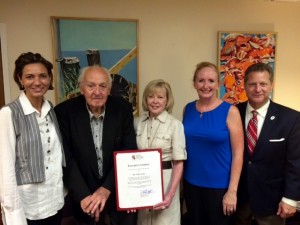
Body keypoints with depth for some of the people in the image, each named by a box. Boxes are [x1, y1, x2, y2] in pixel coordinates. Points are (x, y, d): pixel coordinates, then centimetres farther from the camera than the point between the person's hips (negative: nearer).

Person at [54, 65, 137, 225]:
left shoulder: (123, 109, -10)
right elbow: (66, 159, -13)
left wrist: (106, 188, -19)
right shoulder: (64, 112, -13)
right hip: (83, 193, -1)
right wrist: (83, 195, -21)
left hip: (120, 190, 1)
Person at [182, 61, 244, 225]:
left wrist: (232, 191, -12)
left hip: (219, 186, -3)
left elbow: (238, 154, -11)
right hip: (191, 183, 4)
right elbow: (183, 146, 7)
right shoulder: (188, 109, 0)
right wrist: (179, 180, 5)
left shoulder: (230, 111, -11)